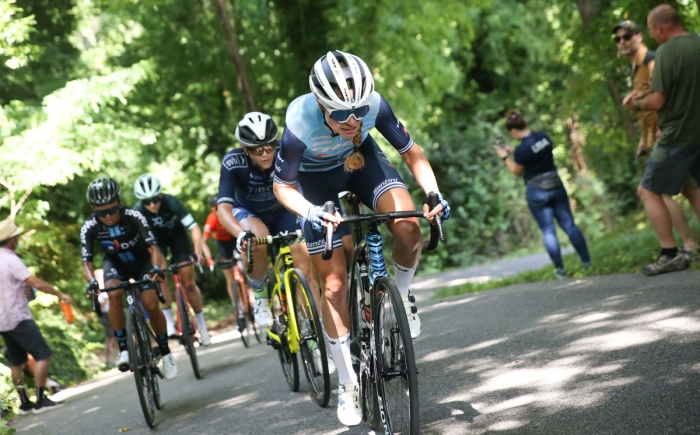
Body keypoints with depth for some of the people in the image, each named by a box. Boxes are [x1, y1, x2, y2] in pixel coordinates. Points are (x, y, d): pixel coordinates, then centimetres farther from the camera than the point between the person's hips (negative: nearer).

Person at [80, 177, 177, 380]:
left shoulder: (133, 217, -31)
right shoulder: (89, 227, -25)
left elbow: (153, 248, -35)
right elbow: (86, 262, -25)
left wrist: (156, 268, -54)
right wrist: (92, 281, -46)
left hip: (141, 260, -1)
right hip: (115, 263, 1)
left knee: (151, 306, -17)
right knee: (114, 295, -30)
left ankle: (165, 353, 6)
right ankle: (123, 350, -22)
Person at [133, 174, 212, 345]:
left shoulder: (171, 202, -35)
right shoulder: (138, 211, -31)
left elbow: (193, 227, -38)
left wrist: (198, 251, -51)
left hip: (177, 235, -1)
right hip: (155, 238, 1)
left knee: (188, 282, -3)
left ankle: (201, 324, 12)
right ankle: (169, 321, -17)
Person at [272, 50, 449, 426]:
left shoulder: (374, 105, -32)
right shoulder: (300, 124, -37)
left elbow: (412, 153, -15)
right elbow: (283, 186, -21)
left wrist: (433, 192, -32)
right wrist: (311, 213, -41)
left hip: (361, 159, 2)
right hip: (317, 178, -1)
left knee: (408, 226, -29)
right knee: (334, 283, -4)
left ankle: (401, 293, 3)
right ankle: (348, 383, 10)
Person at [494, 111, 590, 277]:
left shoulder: (522, 149, -20)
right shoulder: (544, 137, 0)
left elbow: (517, 172, -4)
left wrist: (505, 157, 7)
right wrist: (513, 151, 16)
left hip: (537, 192, -6)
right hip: (556, 186, 6)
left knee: (548, 231, 5)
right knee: (569, 225, 12)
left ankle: (560, 269, 8)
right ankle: (587, 262, 14)